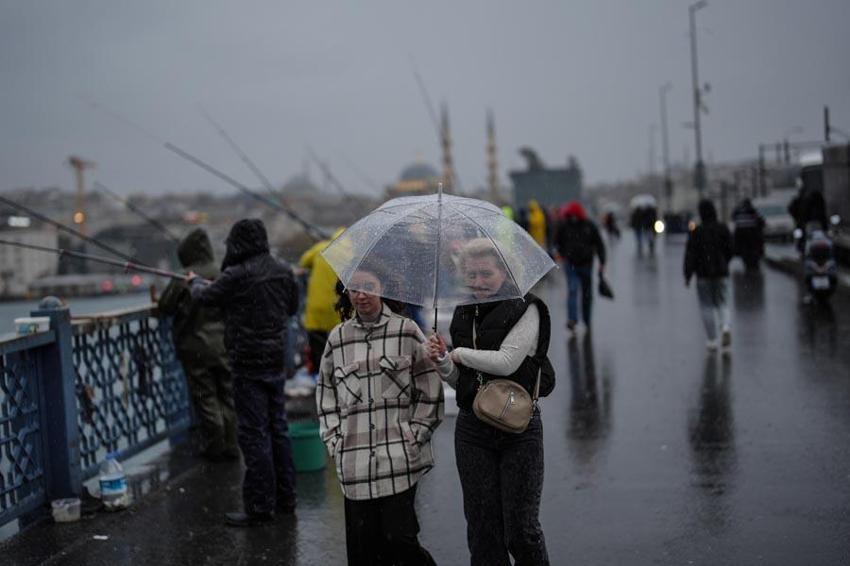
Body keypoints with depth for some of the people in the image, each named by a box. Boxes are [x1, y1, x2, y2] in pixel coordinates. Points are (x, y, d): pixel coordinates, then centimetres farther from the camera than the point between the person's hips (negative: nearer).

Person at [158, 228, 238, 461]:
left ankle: (214, 446, 11)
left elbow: (165, 307, -5)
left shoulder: (183, 278, -14)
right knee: (228, 395, 13)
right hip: (224, 344, 3)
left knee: (205, 398, 6)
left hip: (196, 347, -3)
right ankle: (230, 446, 17)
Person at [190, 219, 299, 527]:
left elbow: (205, 296, 0)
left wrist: (196, 282, 22)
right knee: (278, 427, 16)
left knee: (254, 433, -2)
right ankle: (285, 498, 25)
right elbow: (292, 307, 18)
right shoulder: (284, 272, 4)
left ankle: (260, 507, 2)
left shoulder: (237, 276, -16)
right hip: (276, 360, 7)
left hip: (248, 364, -7)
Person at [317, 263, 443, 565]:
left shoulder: (406, 331, 2)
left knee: (399, 536, -10)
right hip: (354, 462, 3)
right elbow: (325, 394, 16)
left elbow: (429, 391, 3)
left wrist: (415, 435, -4)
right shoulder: (337, 338, 10)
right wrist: (335, 441, 7)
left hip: (400, 458, -3)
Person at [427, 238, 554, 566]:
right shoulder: (463, 315, 11)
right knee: (482, 529, 8)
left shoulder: (525, 309, -7)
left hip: (519, 429, -5)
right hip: (472, 430, 5)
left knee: (520, 529, -2)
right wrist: (442, 361, -5)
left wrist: (460, 353, -6)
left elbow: (506, 361, -20)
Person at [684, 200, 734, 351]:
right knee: (721, 302, 15)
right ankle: (725, 326, -13)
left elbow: (690, 255, -11)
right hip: (721, 272, 3)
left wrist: (687, 276, -5)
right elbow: (730, 250, 6)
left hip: (703, 273, -3)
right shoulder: (723, 228, -1)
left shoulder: (697, 232, -12)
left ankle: (712, 340, 5)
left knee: (707, 306, 6)